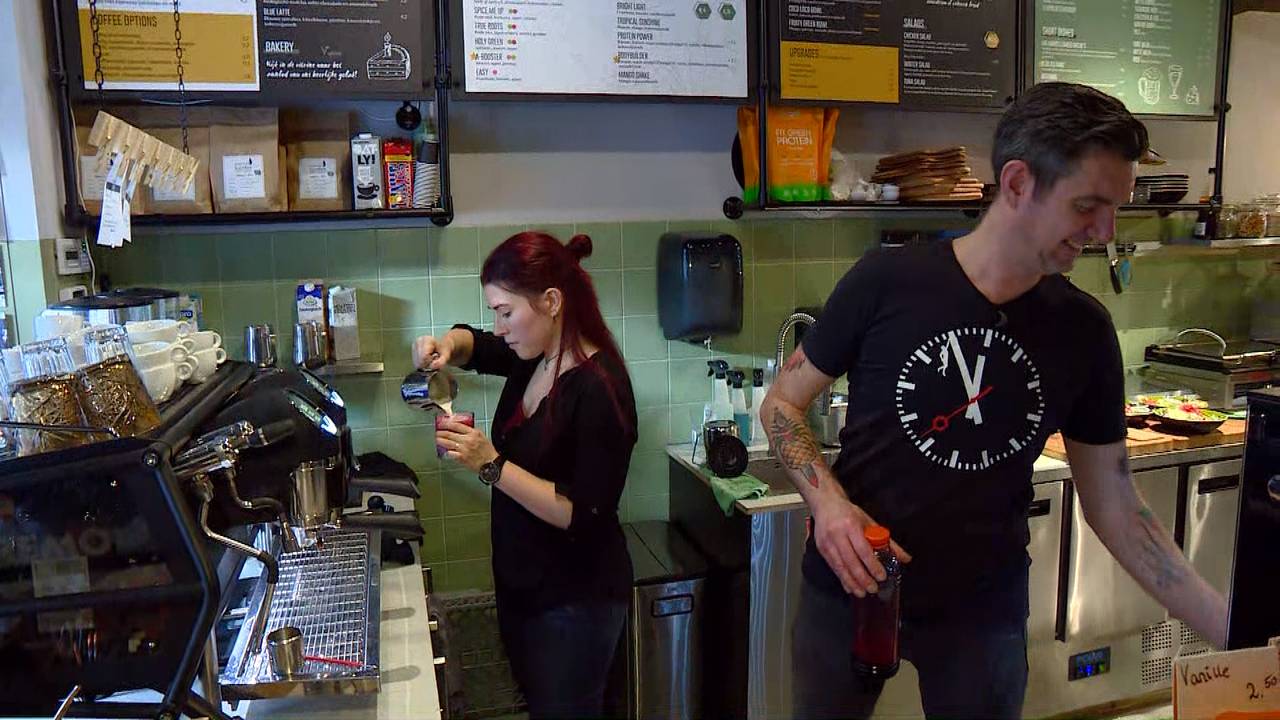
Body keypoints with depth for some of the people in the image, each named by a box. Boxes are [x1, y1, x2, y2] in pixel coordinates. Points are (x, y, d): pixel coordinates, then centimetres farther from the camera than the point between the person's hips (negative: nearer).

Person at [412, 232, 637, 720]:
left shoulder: (600, 390, -25)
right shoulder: (533, 357, -1)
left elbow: (582, 515, -26)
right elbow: (473, 344, 19)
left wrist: (490, 464, -29)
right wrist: (445, 346, -4)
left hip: (574, 602, -8)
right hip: (519, 584, 8)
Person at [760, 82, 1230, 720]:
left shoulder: (1085, 331, -4)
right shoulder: (888, 282, -14)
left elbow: (1113, 504, 2)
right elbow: (782, 404, -5)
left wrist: (1229, 629, -3)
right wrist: (828, 501, -21)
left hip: (985, 609, 2)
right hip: (848, 589, -1)